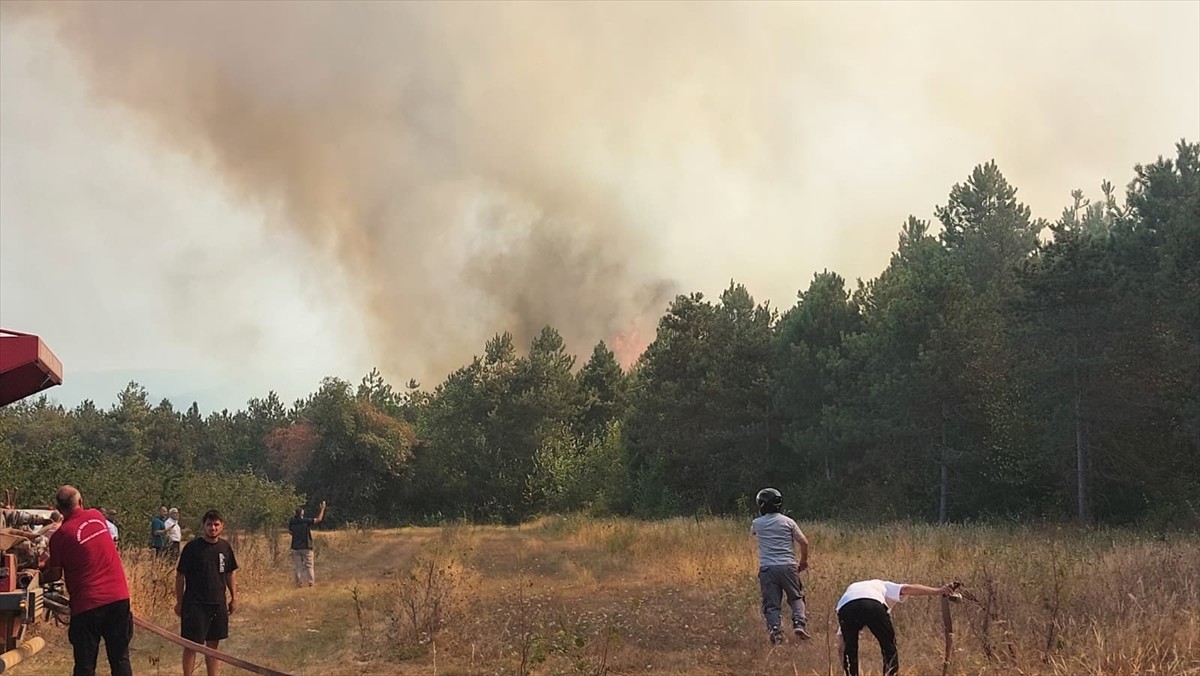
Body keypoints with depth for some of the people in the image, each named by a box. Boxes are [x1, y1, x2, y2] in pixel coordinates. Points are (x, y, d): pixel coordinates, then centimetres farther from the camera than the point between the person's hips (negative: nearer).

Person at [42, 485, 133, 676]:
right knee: (120, 659, 10)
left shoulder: (60, 535, -7)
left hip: (87, 604, -4)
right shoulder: (97, 517, 6)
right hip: (119, 597, 4)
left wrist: (38, 578, 22)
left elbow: (56, 575, 2)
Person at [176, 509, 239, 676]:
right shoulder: (192, 547, -10)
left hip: (218, 604, 5)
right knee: (191, 645, -1)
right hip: (195, 604, -5)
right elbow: (180, 576, -5)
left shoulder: (225, 547, 4)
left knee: (213, 644, 12)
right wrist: (179, 602, -4)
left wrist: (234, 597, 11)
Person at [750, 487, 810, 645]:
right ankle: (799, 622, -6)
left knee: (771, 603, 4)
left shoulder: (757, 523, 5)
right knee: (796, 598, 14)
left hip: (767, 568, 0)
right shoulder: (788, 522, 3)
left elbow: (752, 532, 30)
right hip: (788, 566, 0)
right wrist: (803, 561, 16)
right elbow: (804, 543, 1)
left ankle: (774, 629, -13)